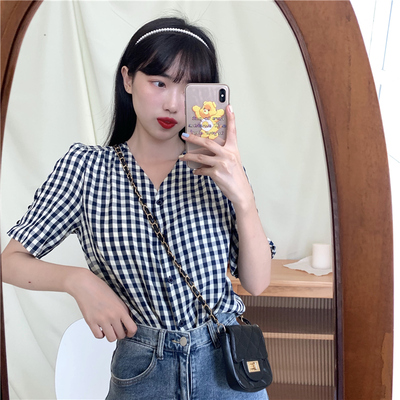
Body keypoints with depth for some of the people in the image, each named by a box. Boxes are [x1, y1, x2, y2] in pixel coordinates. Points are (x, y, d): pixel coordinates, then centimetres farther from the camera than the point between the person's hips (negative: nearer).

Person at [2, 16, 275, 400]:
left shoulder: (218, 168, -5)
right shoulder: (84, 166, -7)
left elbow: (256, 283, -7)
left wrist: (243, 196, -21)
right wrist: (78, 279, -22)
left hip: (227, 364, 2)